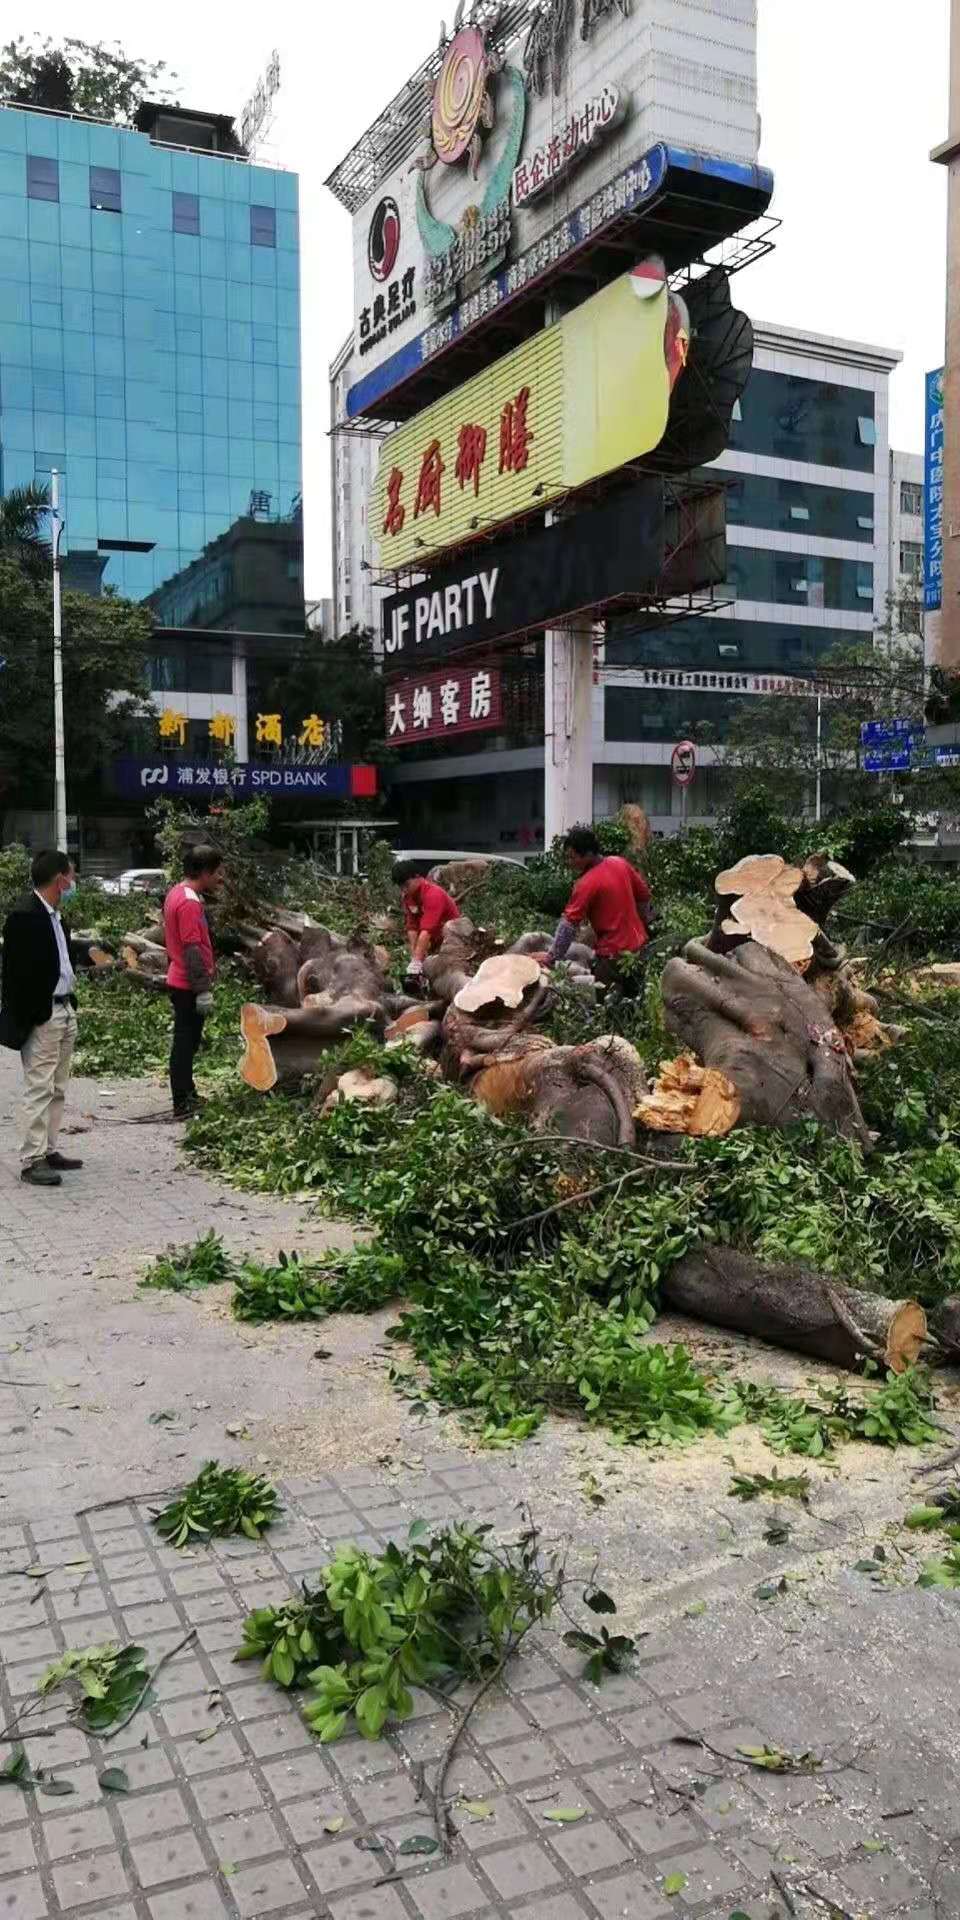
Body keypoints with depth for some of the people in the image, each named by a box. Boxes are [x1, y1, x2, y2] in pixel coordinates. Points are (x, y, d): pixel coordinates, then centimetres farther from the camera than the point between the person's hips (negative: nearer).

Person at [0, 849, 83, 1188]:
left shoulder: (54, 915, 12)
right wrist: (30, 1019, -18)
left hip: (65, 1010, 9)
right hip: (40, 1016, -9)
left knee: (56, 1090, 14)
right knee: (39, 1089, -5)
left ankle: (48, 1151, 23)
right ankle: (32, 1160, 2)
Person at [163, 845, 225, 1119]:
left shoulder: (178, 893, 11)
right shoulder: (190, 902, -21)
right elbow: (192, 949, -23)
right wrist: (203, 989, -22)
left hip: (180, 981, 10)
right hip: (189, 986, -10)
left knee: (187, 1040, 20)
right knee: (185, 1042, -4)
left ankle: (187, 1094, 32)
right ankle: (182, 1106, 3)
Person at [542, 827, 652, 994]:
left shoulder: (587, 883, -21)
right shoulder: (620, 863, 0)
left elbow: (568, 925, -22)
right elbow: (644, 895, 11)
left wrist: (550, 960, -19)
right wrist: (642, 926, 24)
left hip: (614, 954, -8)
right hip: (638, 944, 8)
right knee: (633, 994, 20)